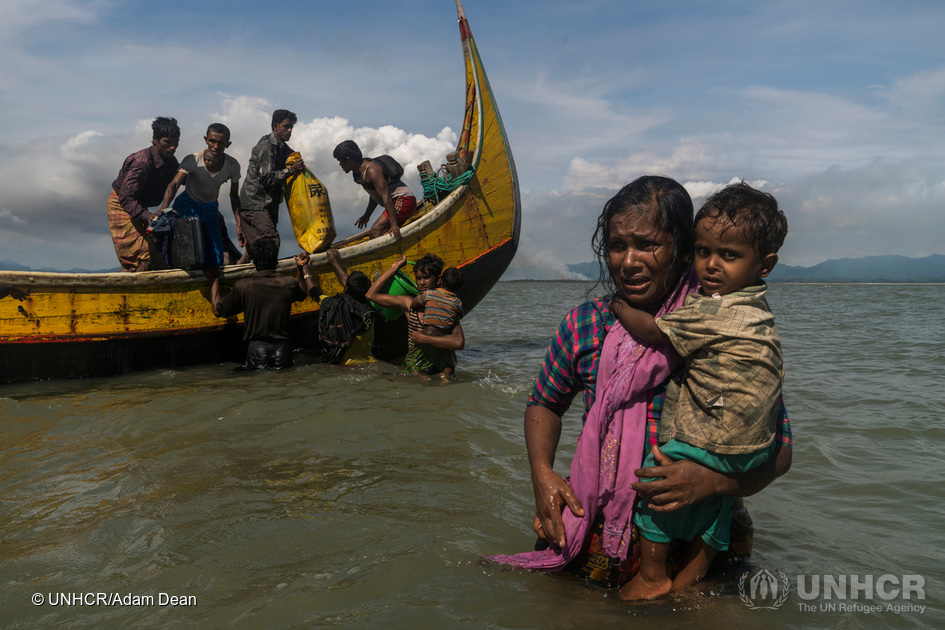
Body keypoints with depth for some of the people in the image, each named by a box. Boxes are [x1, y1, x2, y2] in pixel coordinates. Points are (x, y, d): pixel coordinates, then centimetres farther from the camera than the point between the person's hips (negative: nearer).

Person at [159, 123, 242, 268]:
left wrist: (239, 225, -4)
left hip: (210, 208, 4)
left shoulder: (232, 165, -15)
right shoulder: (193, 160, -25)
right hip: (188, 206, -4)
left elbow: (234, 196, -2)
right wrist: (163, 210, -52)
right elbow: (174, 184, -35)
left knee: (217, 259, 3)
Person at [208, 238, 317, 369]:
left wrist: (214, 280, 20)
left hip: (257, 350, -1)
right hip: (282, 348, 1)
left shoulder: (243, 286, -3)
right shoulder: (289, 284, 2)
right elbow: (303, 293, 27)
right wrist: (300, 268, 35)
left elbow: (218, 310, 10)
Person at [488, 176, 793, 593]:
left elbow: (778, 449, -5)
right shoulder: (583, 325, -2)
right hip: (597, 524, 2)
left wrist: (712, 480, -24)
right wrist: (542, 473, -3)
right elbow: (545, 404, 14)